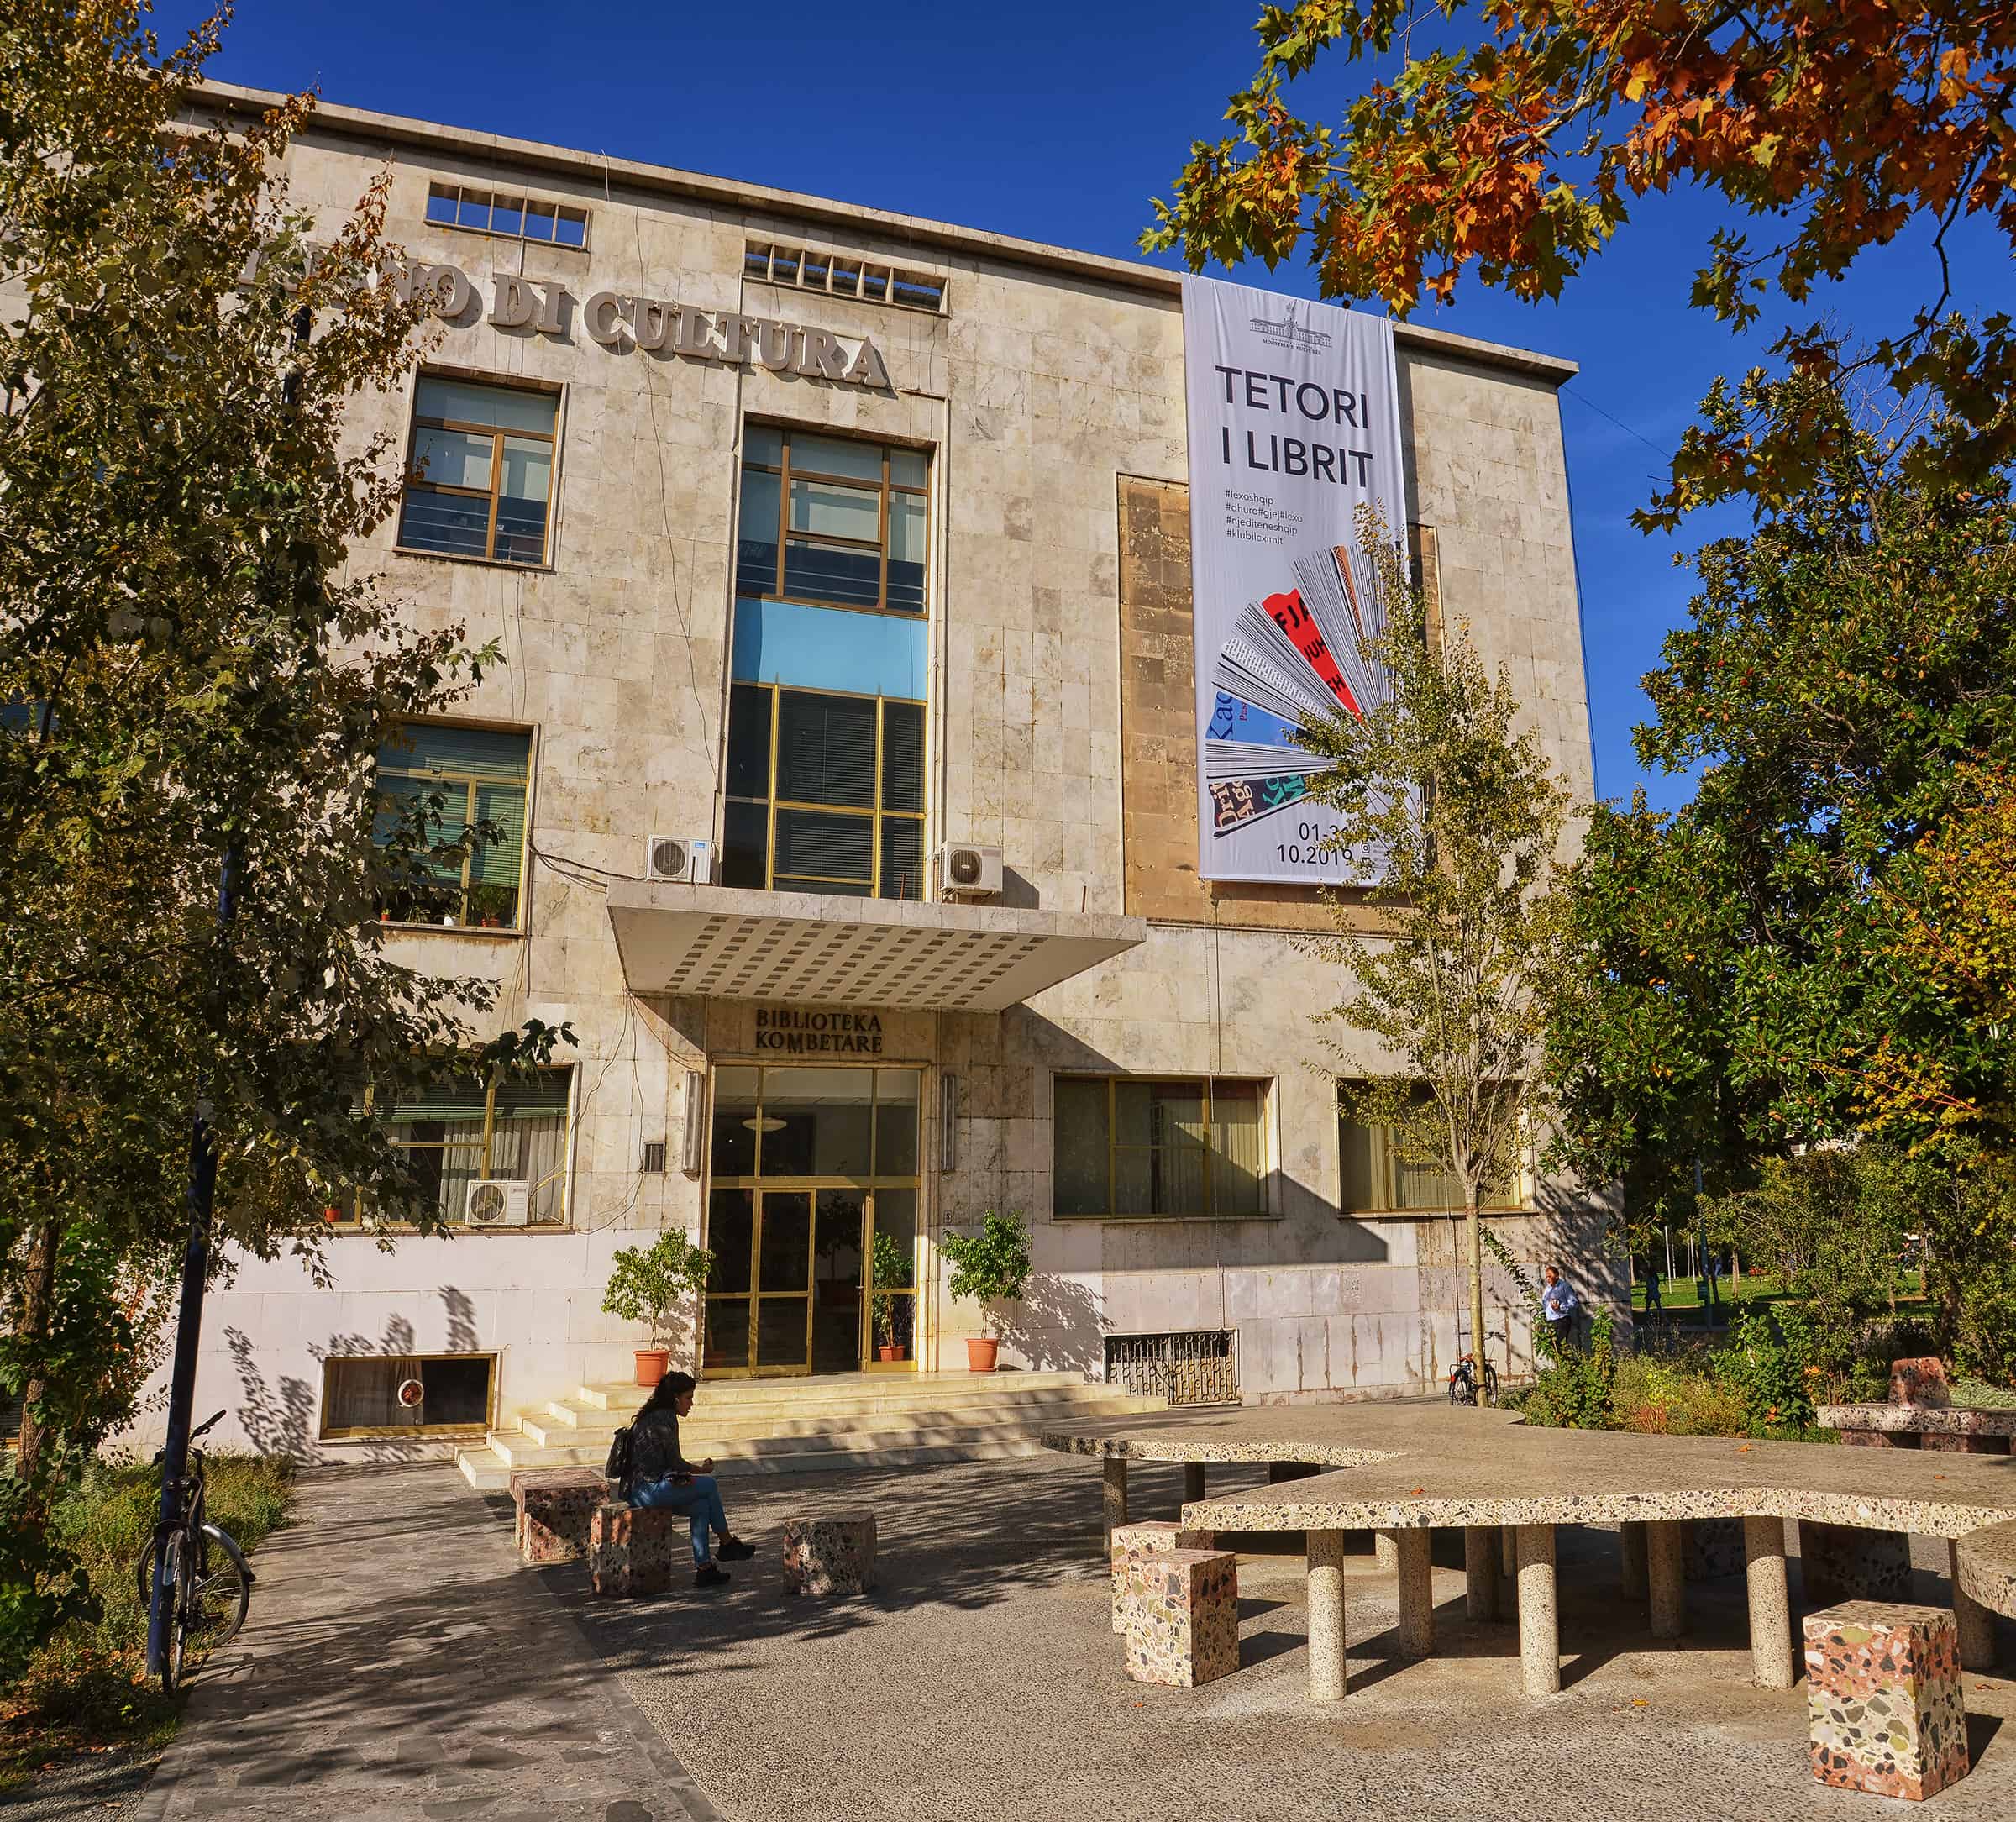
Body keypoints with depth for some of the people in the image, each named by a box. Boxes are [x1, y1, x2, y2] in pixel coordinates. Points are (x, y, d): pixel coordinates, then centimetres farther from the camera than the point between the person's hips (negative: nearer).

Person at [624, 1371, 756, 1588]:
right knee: (710, 1485, -2)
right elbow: (675, 1463, -10)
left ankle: (704, 1568, 1)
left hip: (636, 1490, 10)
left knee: (701, 1506, 4)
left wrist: (696, 1467, 9)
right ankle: (728, 1544, 12)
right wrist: (701, 1469, 8)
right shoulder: (665, 1418, -12)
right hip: (649, 1490, -10)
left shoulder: (652, 1416, 18)